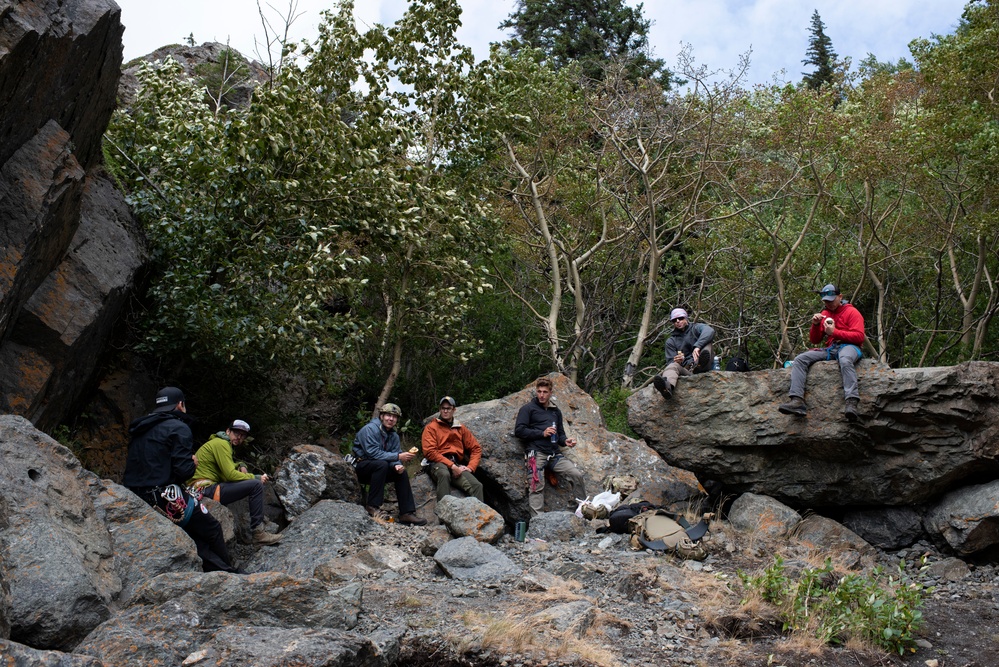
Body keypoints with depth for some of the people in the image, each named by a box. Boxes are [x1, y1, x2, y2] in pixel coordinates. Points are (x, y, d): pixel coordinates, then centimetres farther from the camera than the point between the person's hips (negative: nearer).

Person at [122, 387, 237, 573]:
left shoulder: (141, 430, 18)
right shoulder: (179, 428, -7)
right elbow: (184, 470, -16)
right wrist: (193, 462, 6)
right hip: (165, 499, -8)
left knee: (196, 535, 15)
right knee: (212, 529, 10)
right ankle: (229, 574, 20)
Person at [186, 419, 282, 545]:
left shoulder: (224, 444, 21)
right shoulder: (221, 444, -10)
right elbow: (230, 474, -17)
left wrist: (241, 466, 10)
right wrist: (255, 477, -7)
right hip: (206, 489, -11)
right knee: (256, 485, -19)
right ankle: (258, 533, -19)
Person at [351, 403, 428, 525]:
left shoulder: (394, 436, 7)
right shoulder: (370, 429, -17)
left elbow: (394, 456, 3)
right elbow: (373, 452, -28)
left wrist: (397, 465, -22)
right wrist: (398, 457, -30)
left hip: (375, 469, 8)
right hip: (359, 467, -8)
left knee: (402, 472, -9)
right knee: (382, 464, -33)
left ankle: (406, 513, -9)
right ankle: (373, 506, -27)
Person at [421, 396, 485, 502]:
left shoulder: (460, 429, 22)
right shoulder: (431, 428, 10)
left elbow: (476, 448, 21)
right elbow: (430, 452, -3)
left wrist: (470, 467, 2)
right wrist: (451, 466, -12)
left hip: (457, 465, 4)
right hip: (438, 464, -4)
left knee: (477, 485, -24)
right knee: (444, 474, -41)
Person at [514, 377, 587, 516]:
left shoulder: (556, 411, 24)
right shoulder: (528, 409, 7)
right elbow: (519, 431, -3)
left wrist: (565, 441, 5)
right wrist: (542, 433, -9)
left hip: (555, 454, 4)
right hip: (536, 453, -4)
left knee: (577, 475, -13)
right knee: (537, 487, -17)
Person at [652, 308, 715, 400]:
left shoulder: (695, 328, 13)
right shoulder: (671, 341, 19)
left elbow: (710, 331, -12)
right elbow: (670, 361, 10)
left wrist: (697, 347, -30)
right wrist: (675, 361, -16)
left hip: (701, 368, -1)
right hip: (686, 369, 1)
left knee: (705, 340, -14)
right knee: (673, 366, -30)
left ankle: (701, 362, -48)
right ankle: (667, 386, -66)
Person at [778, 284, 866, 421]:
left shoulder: (851, 312, 4)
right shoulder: (824, 314, 19)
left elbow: (859, 337, -8)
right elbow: (814, 340, 17)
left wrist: (835, 332, -14)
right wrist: (815, 325, -2)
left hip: (848, 346, -6)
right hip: (829, 350, 6)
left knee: (845, 361, -42)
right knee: (799, 360, -16)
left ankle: (852, 402, -54)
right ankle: (797, 400, -34)